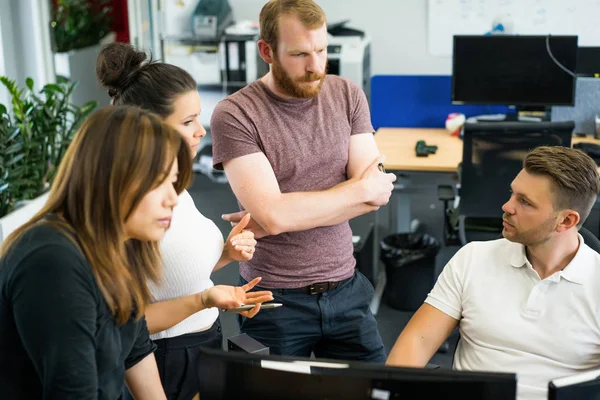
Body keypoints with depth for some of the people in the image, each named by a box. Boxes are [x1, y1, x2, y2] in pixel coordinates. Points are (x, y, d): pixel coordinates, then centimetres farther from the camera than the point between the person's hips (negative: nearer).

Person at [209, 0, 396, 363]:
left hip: (344, 289, 4)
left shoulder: (348, 95, 1)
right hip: (276, 301, -3)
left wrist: (293, 214, -17)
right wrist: (361, 189, -11)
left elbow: (375, 195, -7)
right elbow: (273, 214, -22)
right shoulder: (234, 115, -13)